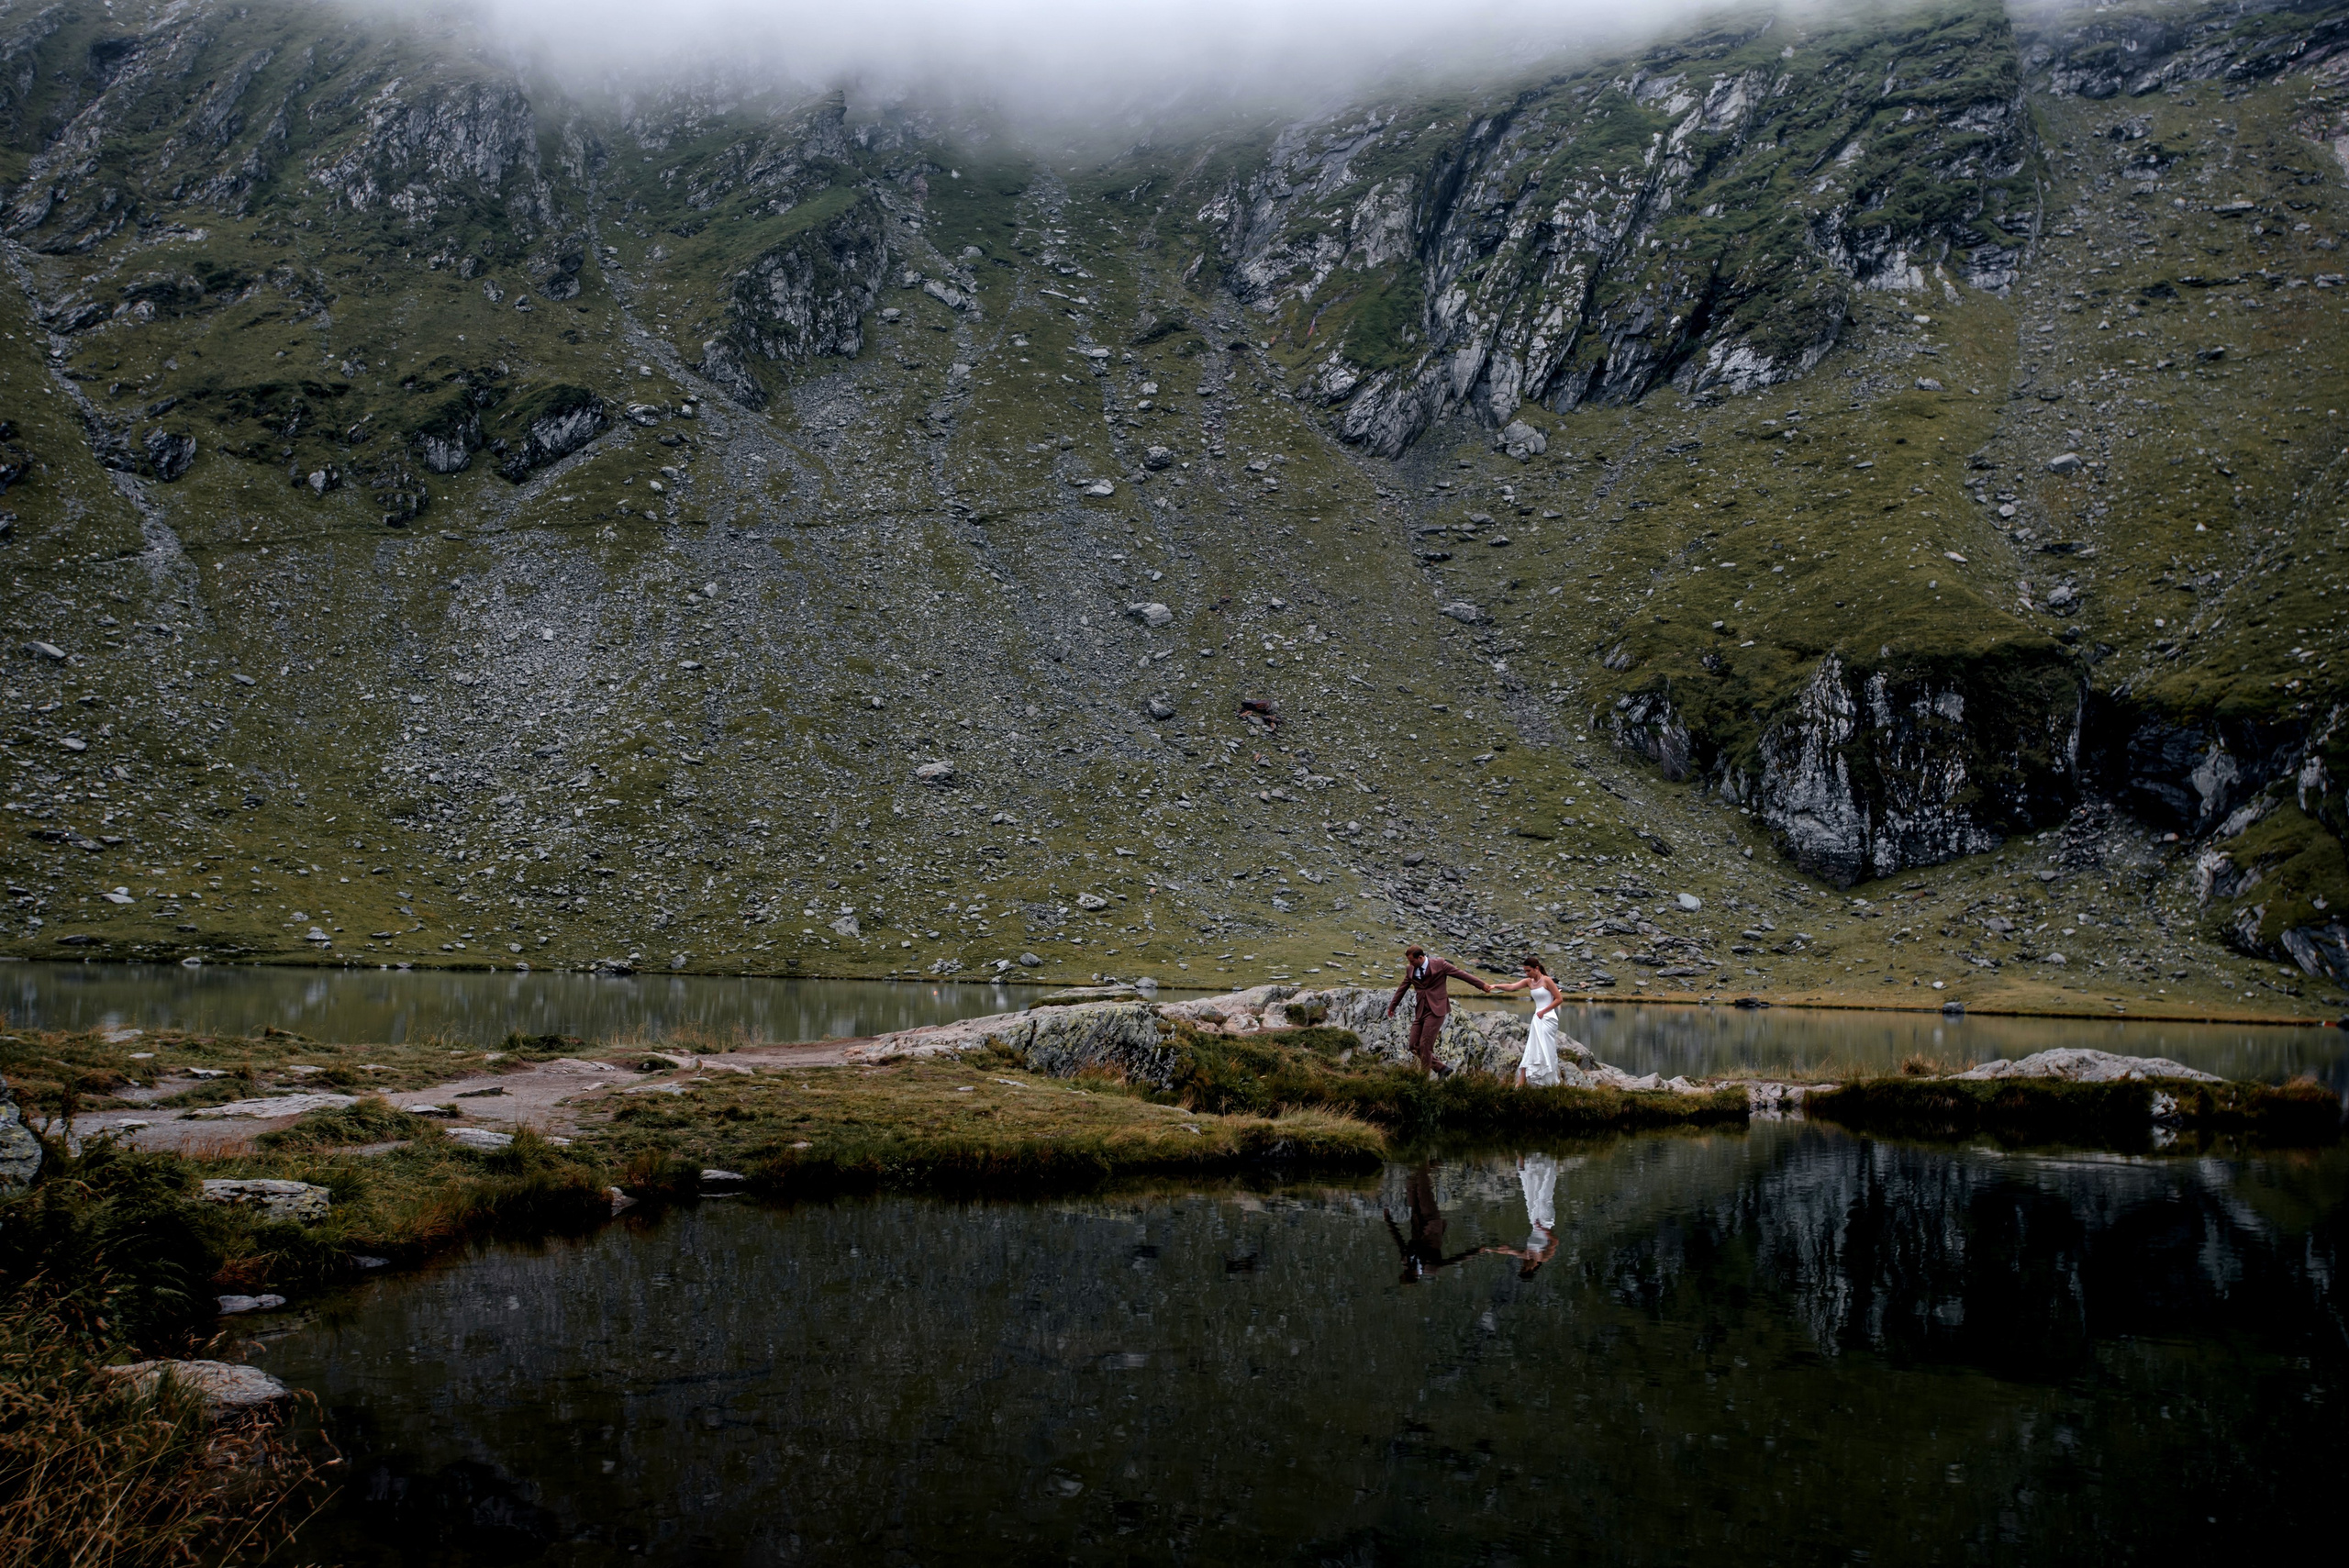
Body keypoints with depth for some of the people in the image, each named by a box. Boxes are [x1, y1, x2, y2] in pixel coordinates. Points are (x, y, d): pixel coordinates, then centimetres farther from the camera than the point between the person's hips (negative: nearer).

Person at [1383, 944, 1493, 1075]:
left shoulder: (1439, 964, -7)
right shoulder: (1410, 969, 7)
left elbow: (1461, 974, -3)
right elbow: (1402, 988, 21)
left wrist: (1482, 985, -2)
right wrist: (1392, 1006, 30)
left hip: (1436, 1010, -6)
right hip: (1420, 1011, 6)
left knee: (1425, 1045, -11)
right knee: (1414, 1046, 3)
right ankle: (1441, 1068, 17)